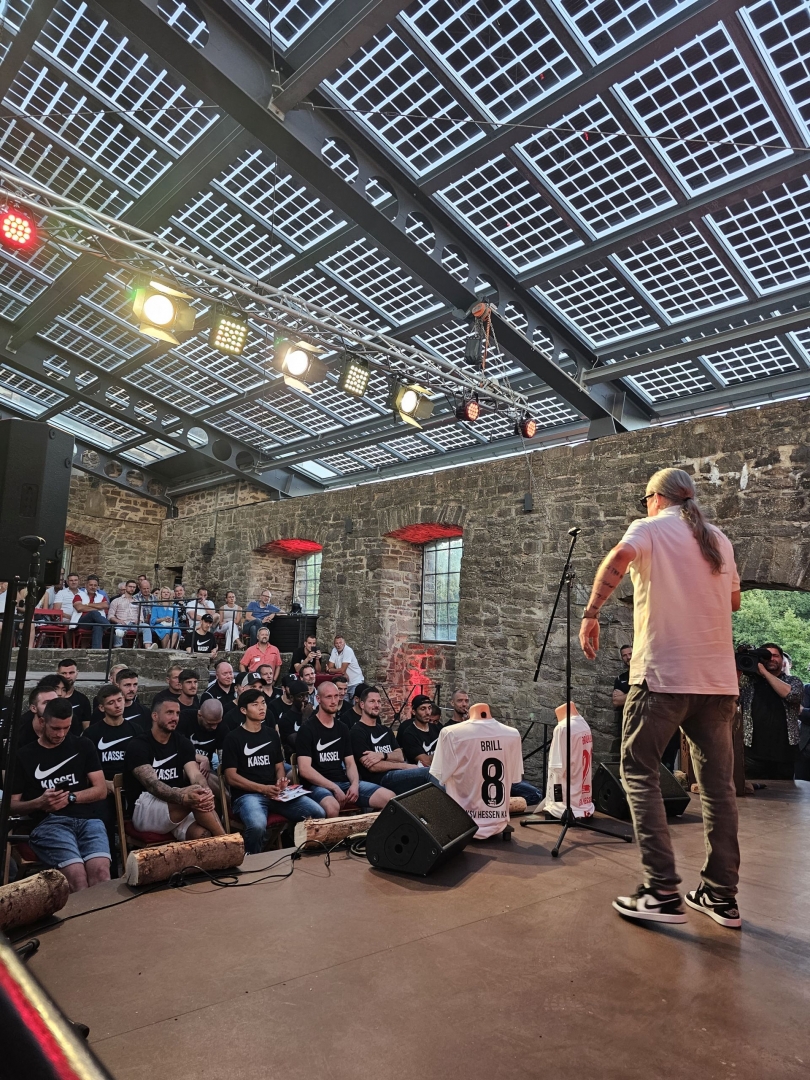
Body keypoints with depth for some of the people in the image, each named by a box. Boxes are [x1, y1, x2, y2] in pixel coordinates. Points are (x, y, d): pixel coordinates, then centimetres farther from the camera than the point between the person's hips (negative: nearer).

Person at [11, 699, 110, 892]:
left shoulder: (83, 746, 15)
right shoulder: (24, 756, 13)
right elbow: (12, 804, 12)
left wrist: (70, 797, -3)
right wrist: (39, 803, -8)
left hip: (88, 819, 1)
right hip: (49, 823, -1)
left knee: (100, 870, -31)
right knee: (76, 874, -32)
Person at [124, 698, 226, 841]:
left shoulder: (182, 742, 9)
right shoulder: (138, 746, -8)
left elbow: (195, 774, -6)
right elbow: (152, 784, -23)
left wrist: (206, 792, -31)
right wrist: (183, 797, -42)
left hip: (179, 810, 4)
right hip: (144, 811, -4)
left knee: (203, 834, -31)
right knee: (194, 799, -31)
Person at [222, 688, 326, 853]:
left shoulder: (271, 733, 16)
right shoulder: (234, 737, -1)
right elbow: (231, 777, -5)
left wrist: (281, 782, -4)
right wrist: (262, 788, -15)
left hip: (274, 792, 5)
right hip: (247, 794, -4)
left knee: (319, 813, -16)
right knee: (257, 826, -38)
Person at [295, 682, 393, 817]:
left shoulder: (342, 728, 15)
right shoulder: (307, 728, -5)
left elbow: (350, 763, 14)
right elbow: (304, 770, -14)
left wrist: (355, 784, -8)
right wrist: (334, 788, -18)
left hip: (344, 782, 6)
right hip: (318, 785, -6)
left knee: (389, 798, -10)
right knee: (332, 807, -41)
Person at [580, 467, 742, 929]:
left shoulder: (650, 528, 1)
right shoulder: (720, 540, 17)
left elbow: (620, 558, -22)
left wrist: (590, 614, -19)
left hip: (663, 674, -6)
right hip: (719, 678, 6)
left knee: (640, 773, 3)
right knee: (718, 782, 11)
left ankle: (663, 893, -1)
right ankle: (722, 895, 17)